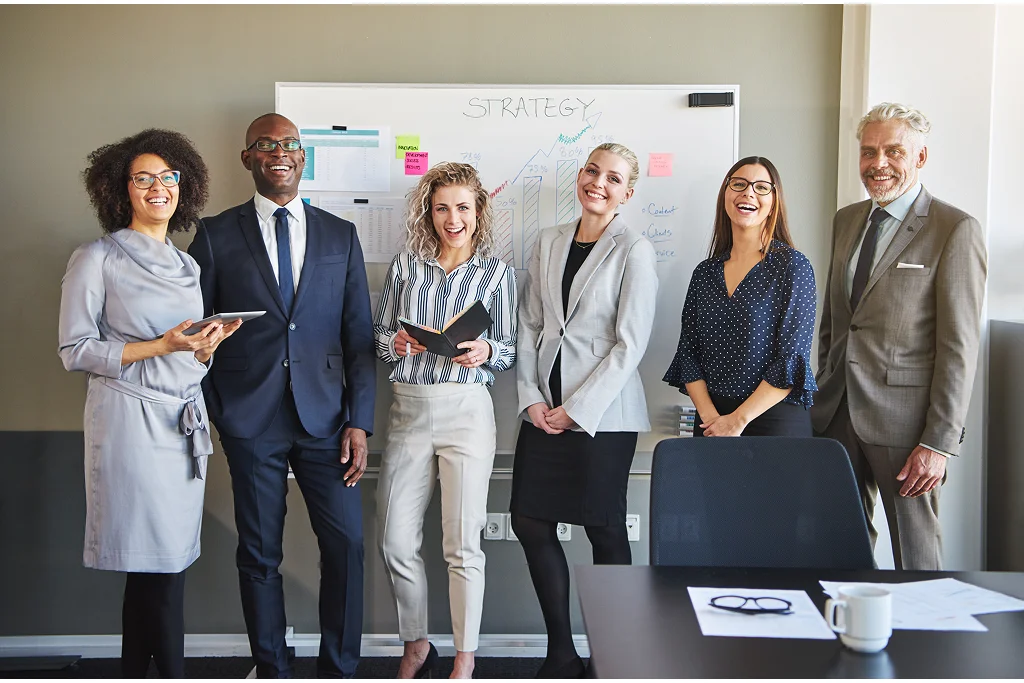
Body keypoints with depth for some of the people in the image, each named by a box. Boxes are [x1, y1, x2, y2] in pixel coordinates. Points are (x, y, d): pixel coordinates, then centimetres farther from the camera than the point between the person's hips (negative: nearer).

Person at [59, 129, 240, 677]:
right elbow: (75, 352, -7)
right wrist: (162, 347, -16)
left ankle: (136, 673, 20)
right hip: (131, 420, -6)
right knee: (159, 563, -4)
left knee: (152, 568, 9)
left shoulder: (187, 264, 16)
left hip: (184, 420, 6)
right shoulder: (97, 259, -3)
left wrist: (208, 345, -2)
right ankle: (171, 672, 8)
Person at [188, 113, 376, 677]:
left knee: (346, 543, 0)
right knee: (259, 553, 7)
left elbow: (358, 334, 7)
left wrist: (359, 420, 0)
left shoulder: (340, 235, 10)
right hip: (250, 420, -1)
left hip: (325, 418, 2)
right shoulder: (216, 235, 5)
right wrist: (214, 414, -1)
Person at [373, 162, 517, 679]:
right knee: (396, 543, 5)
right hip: (408, 409, 3)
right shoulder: (405, 265, 8)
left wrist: (485, 351, -15)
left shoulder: (497, 273, 4)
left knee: (462, 544, 0)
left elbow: (509, 351, 6)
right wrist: (397, 344, -10)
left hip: (466, 410, -2)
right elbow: (378, 337, 11)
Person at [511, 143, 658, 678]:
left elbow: (630, 343, -10)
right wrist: (531, 397, -2)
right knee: (530, 521, 5)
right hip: (544, 410, 6)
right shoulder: (548, 242, 11)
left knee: (604, 530, 3)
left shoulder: (635, 250, -5)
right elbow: (530, 326, 10)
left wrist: (577, 409, -12)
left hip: (602, 413, -5)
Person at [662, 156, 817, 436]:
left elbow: (793, 360, -11)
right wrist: (710, 417, -9)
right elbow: (688, 352, 4)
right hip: (711, 422, 4)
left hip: (776, 420, -3)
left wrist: (738, 421, -13)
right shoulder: (705, 272, 7)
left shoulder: (793, 266, -5)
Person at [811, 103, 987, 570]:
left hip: (903, 421, -6)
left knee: (915, 557, 5)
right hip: (837, 414, 6)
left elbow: (960, 345, -12)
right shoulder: (846, 220, 13)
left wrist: (940, 442, -15)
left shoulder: (956, 230, -8)